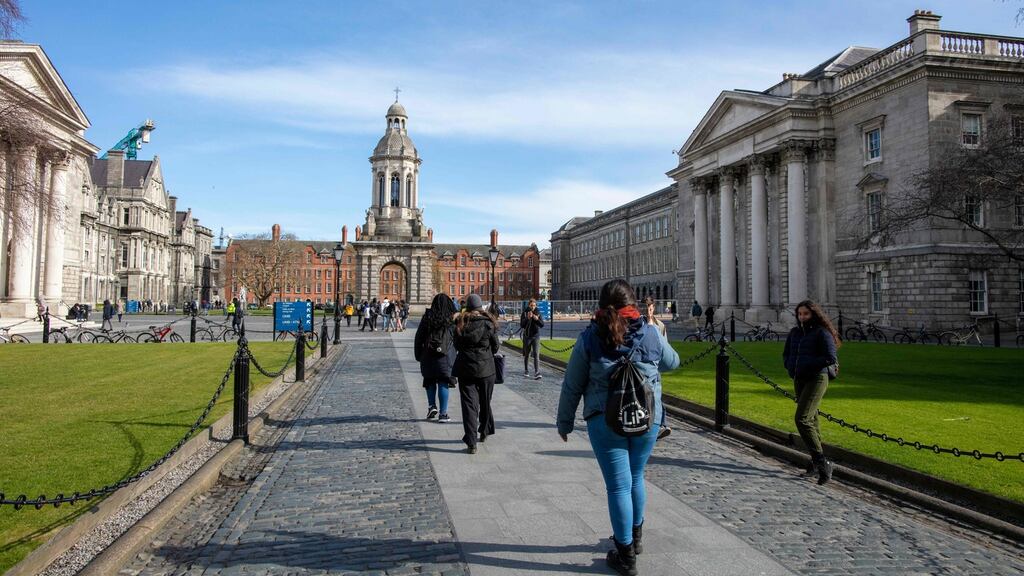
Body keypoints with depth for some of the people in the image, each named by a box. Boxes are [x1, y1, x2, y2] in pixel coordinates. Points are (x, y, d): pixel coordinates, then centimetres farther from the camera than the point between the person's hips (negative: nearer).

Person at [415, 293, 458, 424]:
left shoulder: (427, 317, 0)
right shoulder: (452, 319, -2)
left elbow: (418, 337, 2)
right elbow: (457, 339, -2)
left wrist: (418, 355, 8)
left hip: (428, 355, 1)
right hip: (444, 356, -1)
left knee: (430, 381, 19)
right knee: (443, 383, 3)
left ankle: (432, 406, 11)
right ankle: (443, 413, 2)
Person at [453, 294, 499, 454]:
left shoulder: (461, 324, -3)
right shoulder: (488, 324, -7)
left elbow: (456, 345, 6)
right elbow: (496, 346, 1)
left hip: (465, 369, 0)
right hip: (486, 368, 0)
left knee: (468, 404, 0)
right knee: (485, 402, 18)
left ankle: (471, 442, -7)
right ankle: (484, 432, 35)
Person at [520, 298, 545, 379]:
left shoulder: (538, 313, 0)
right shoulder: (525, 313, -4)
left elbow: (542, 325, -3)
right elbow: (521, 325, -10)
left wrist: (537, 319, -21)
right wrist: (527, 318, -24)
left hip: (536, 336, 0)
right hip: (527, 336, 0)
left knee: (536, 354, -11)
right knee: (526, 354, 12)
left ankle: (537, 373, -16)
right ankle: (526, 371, 26)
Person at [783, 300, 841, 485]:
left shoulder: (822, 333, -8)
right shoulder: (795, 332, 12)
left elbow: (830, 358, -16)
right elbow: (786, 354, 22)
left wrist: (806, 364, -14)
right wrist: (791, 367, 3)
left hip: (816, 379, -7)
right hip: (799, 380, 7)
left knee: (801, 419, -19)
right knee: (811, 420, 14)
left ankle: (821, 462, -12)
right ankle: (818, 462, 25)